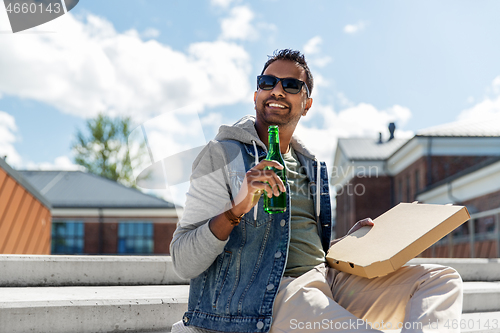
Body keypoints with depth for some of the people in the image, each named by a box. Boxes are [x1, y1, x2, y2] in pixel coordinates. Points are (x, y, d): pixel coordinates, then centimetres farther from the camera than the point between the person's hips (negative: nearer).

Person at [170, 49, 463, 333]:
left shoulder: (311, 167, 20)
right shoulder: (223, 154, 0)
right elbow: (184, 264, -9)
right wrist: (235, 211, -24)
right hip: (270, 293, -8)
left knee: (442, 279, -6)